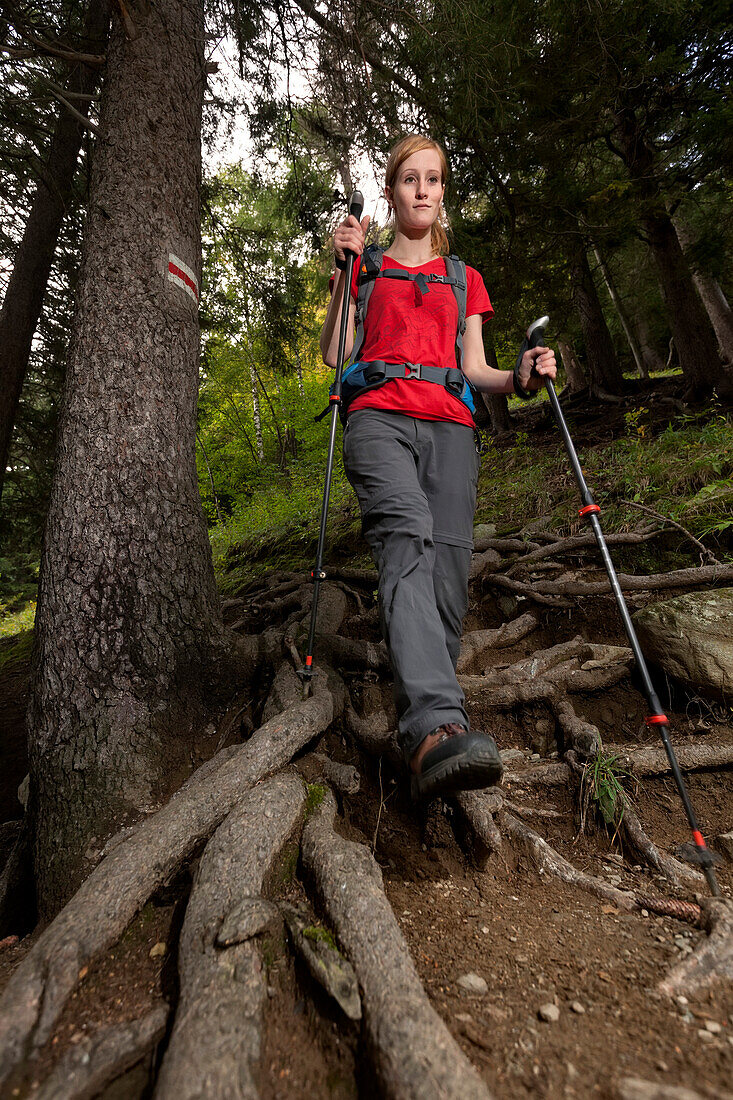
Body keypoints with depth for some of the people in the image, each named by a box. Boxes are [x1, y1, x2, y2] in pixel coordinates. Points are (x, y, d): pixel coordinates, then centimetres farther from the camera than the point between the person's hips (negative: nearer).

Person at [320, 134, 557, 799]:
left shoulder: (465, 279, 30)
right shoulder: (367, 268, 25)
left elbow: (474, 369, 21)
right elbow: (334, 356, 12)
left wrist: (521, 378, 0)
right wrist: (344, 273, 3)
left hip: (449, 425, 3)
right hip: (380, 416, -2)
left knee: (448, 573, -18)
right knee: (407, 534, -33)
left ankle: (425, 720, -6)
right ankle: (434, 725, -46)